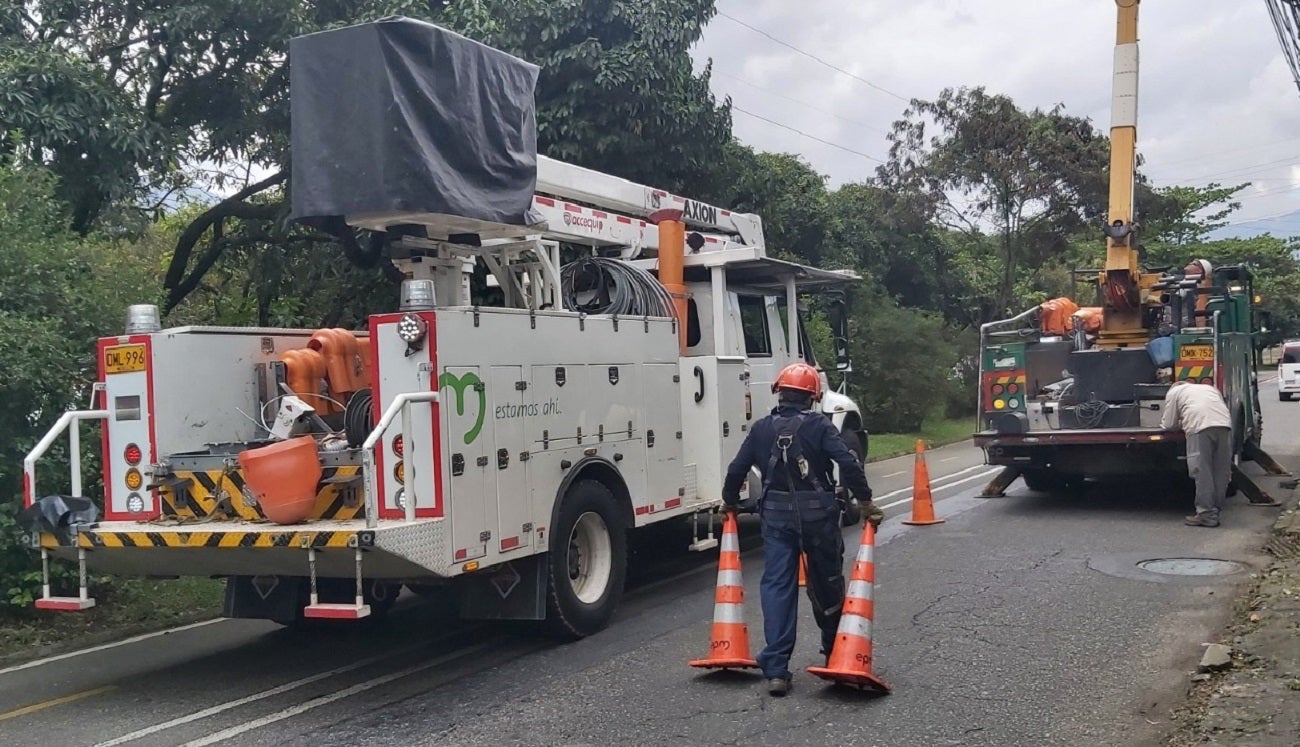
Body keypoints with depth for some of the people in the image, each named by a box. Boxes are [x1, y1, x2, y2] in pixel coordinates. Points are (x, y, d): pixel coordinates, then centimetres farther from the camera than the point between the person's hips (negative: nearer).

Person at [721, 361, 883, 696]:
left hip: (776, 515, 1)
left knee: (777, 586, 0)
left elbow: (736, 470, 6)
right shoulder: (818, 425, -3)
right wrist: (866, 502, -9)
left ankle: (776, 670, -7)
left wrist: (731, 502, 23)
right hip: (818, 514, -1)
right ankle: (835, 652, 34)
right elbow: (848, 463, -14)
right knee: (827, 583, 16)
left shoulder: (762, 429, 6)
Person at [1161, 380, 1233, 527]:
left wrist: (1180, 423, 42)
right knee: (1221, 472, 12)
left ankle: (1207, 515, -2)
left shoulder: (1174, 392, 22)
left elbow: (1169, 425, 18)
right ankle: (1216, 509, 20)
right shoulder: (1209, 388, 37)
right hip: (1224, 425, 5)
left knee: (1202, 473, -2)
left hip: (1199, 427, -5)